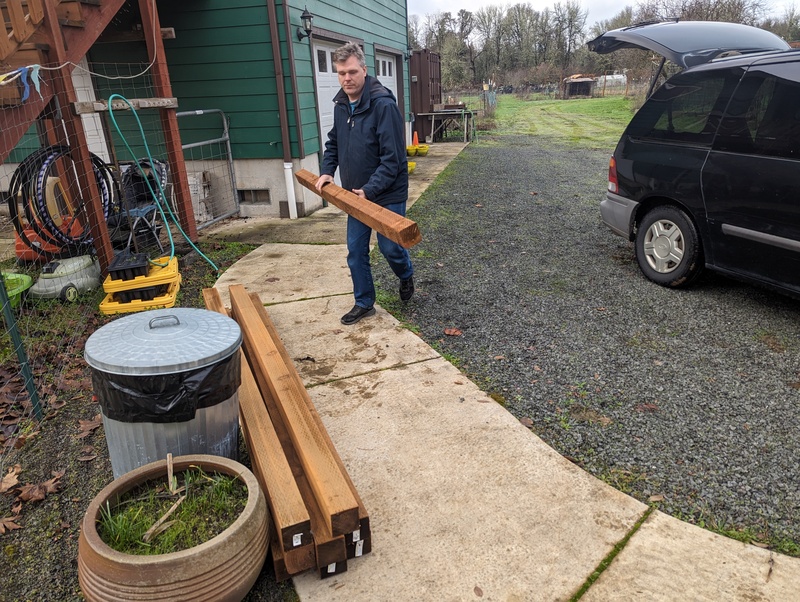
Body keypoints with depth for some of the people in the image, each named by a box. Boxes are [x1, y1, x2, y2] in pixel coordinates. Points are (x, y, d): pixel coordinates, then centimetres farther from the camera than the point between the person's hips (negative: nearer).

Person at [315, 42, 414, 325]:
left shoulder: (383, 105, -20)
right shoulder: (340, 105, 4)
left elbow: (393, 157, -22)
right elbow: (333, 143, 19)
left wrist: (370, 190, -24)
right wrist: (326, 171, 4)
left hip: (388, 193, -6)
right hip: (356, 194, 7)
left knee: (389, 246, 1)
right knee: (355, 251, 8)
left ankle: (406, 276, 36)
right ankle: (364, 303, 24)